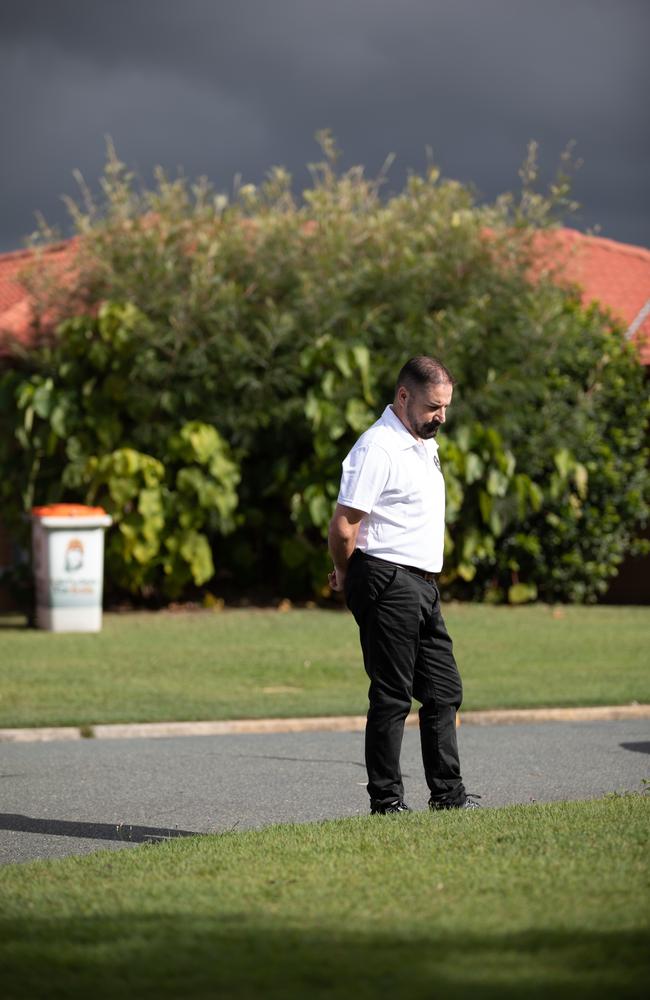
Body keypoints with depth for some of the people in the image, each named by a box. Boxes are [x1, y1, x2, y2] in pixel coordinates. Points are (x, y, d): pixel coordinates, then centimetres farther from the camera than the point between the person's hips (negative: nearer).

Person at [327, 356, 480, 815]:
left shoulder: (426, 443, 16)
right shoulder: (377, 448, -16)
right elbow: (343, 525, -18)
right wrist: (346, 576, 0)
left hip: (422, 584, 10)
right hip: (388, 583, -9)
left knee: (444, 691, 11)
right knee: (392, 695, -6)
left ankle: (448, 794, 18)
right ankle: (386, 802, -2)